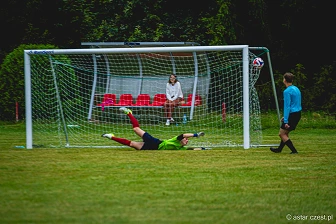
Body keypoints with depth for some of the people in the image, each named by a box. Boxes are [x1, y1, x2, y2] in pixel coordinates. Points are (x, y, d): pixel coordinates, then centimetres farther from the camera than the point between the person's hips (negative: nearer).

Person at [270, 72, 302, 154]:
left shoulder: (287, 91, -16)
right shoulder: (296, 89, 12)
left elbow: (287, 106, -20)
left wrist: (286, 120, -20)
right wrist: (285, 117, 23)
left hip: (292, 115, -9)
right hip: (298, 113, 9)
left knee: (282, 134, 0)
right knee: (285, 133, 21)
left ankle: (294, 150, -4)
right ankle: (279, 149, 33)